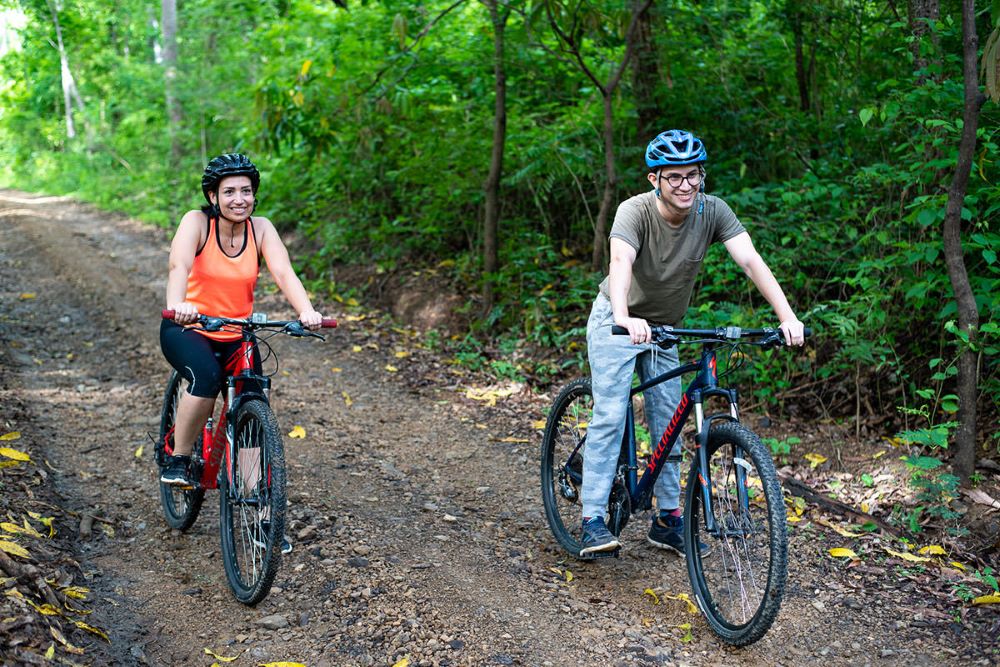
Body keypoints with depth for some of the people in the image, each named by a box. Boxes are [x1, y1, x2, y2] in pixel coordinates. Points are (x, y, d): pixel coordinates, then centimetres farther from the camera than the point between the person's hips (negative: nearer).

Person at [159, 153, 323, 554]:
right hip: (187, 329, -3)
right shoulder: (196, 222, -14)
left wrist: (306, 311, -41)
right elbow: (179, 266, -32)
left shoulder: (261, 229, -6)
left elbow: (283, 272, -21)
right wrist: (177, 304, -53)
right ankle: (178, 460, -14)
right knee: (207, 376, -36)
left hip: (238, 336, 4)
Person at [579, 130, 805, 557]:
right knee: (610, 416, -14)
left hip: (665, 329, 5)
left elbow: (750, 260, -26)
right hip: (618, 323, -5)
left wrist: (787, 317, -39)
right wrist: (625, 319, -63)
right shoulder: (635, 211, -27)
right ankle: (593, 520, -11)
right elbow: (620, 262, -44)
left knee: (669, 425, 6)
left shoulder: (712, 211, -16)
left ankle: (667, 521, 17)